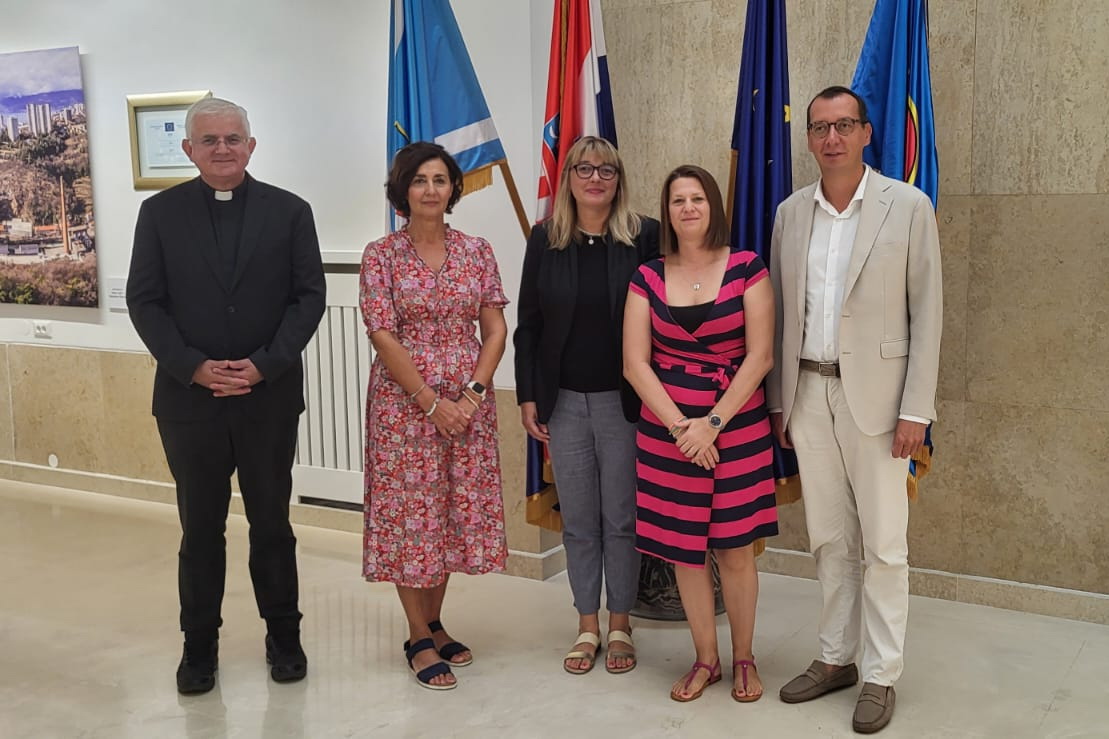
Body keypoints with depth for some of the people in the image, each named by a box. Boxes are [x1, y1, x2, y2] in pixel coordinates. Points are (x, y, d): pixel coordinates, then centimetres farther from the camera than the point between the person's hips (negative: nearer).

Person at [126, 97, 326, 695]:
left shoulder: (289, 212, 2)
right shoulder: (160, 213, 3)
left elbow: (309, 296, -2)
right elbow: (144, 301, 0)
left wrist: (264, 364, -13)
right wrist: (194, 368, -12)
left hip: (269, 395, 0)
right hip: (189, 395, 1)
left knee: (272, 523, 11)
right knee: (200, 528, 10)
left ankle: (283, 635, 27)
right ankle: (199, 644, 24)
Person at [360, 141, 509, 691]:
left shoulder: (477, 251, 5)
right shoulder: (381, 255, -4)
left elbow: (495, 329, 3)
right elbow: (382, 335, -9)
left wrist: (473, 393, -9)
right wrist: (431, 402, -14)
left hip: (467, 402, 3)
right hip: (404, 402, -3)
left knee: (456, 510, 9)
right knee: (411, 511, 2)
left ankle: (434, 623, 27)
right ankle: (420, 639, 16)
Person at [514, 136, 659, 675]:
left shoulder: (644, 237, -3)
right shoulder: (545, 239, 3)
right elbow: (528, 323, 5)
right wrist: (528, 396, 1)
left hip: (623, 400, -2)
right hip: (564, 401, 2)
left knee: (621, 518, 7)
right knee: (578, 520, 10)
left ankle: (619, 625, 23)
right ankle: (587, 626, 24)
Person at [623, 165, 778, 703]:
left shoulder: (746, 269, -2)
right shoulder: (648, 278, 4)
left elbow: (760, 356, -6)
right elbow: (635, 362, -1)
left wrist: (713, 423, -13)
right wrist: (679, 426, -12)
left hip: (736, 426, -2)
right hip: (666, 429, 2)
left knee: (735, 550, 4)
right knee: (684, 549, 8)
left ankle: (743, 658, 24)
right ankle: (705, 659, 26)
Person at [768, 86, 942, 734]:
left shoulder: (909, 206, -4)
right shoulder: (791, 213, 8)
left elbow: (927, 312, -5)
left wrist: (916, 409, -10)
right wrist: (779, 401, 10)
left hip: (874, 394, -4)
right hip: (808, 394, 4)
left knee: (883, 544, 3)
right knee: (829, 539, 13)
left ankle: (882, 676, 15)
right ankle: (836, 658, 26)